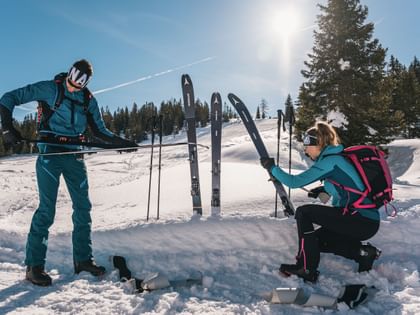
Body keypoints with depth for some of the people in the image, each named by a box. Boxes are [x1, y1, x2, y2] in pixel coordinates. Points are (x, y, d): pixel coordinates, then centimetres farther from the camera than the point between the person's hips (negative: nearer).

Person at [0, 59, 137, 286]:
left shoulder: (89, 101, 11)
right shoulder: (49, 89, -3)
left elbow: (100, 132, 17)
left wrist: (123, 143, 6)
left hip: (75, 156, 5)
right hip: (50, 154, -5)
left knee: (83, 207, 4)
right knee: (47, 210, -9)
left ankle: (83, 259, 16)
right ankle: (34, 265, 4)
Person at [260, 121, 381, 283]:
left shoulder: (330, 160, -14)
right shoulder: (336, 157, 14)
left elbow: (295, 182, -16)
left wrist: (272, 167, -4)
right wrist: (324, 189, 13)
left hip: (362, 220, -10)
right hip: (367, 221, 10)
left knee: (304, 212, -9)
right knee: (317, 239, 17)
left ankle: (306, 268, -5)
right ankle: (362, 252, 11)